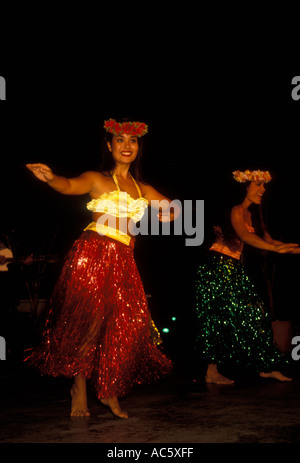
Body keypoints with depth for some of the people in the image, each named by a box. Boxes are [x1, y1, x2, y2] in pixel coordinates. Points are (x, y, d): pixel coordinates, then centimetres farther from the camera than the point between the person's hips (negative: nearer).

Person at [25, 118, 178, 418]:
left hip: (123, 261, 5)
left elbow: (173, 210, 30)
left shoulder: (143, 190, 20)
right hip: (93, 255, -5)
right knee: (89, 321, -10)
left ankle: (110, 392, 16)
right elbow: (70, 186, -16)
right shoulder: (97, 179, 4)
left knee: (125, 325, 0)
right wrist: (50, 178, -37)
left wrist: (168, 214, 7)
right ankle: (79, 388, 8)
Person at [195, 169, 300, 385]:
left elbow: (267, 238, 12)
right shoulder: (236, 210, -11)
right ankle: (212, 372, -5)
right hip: (219, 265, -9)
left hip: (234, 269, 9)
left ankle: (266, 367, 11)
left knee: (254, 314, 6)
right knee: (221, 316, -10)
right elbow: (244, 235, -27)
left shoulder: (250, 214, 17)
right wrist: (277, 248, -35)